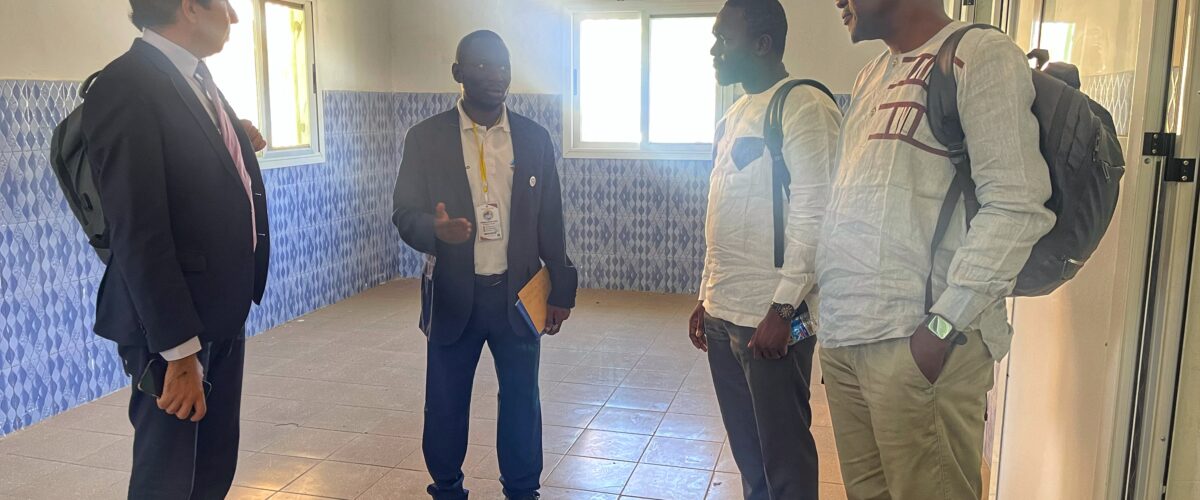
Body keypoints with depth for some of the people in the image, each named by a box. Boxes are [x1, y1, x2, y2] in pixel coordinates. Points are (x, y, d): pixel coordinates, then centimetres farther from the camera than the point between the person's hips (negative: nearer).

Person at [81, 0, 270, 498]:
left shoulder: (198, 81, 12)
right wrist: (178, 349, -21)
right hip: (174, 323, -8)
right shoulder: (126, 87, -17)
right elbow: (137, 234, -21)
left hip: (222, 313, 9)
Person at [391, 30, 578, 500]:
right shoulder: (425, 138, -2)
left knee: (521, 403, 9)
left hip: (518, 294, 1)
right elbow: (405, 213, -5)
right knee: (445, 405, 10)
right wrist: (434, 228, -28)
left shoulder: (535, 138, 3)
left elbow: (550, 222, 6)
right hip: (453, 296, -1)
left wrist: (561, 288, 6)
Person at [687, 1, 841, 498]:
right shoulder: (735, 115, 16)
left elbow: (813, 215, -17)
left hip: (770, 316, -8)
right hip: (722, 313, 8)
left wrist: (783, 308, -20)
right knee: (746, 450, 16)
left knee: (783, 454, 4)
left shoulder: (804, 107, -11)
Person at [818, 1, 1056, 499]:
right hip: (842, 335, 7)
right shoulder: (871, 76, 19)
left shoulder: (982, 55, -5)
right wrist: (822, 305, 15)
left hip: (914, 340, -7)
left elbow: (1015, 204, -14)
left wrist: (944, 326, -19)